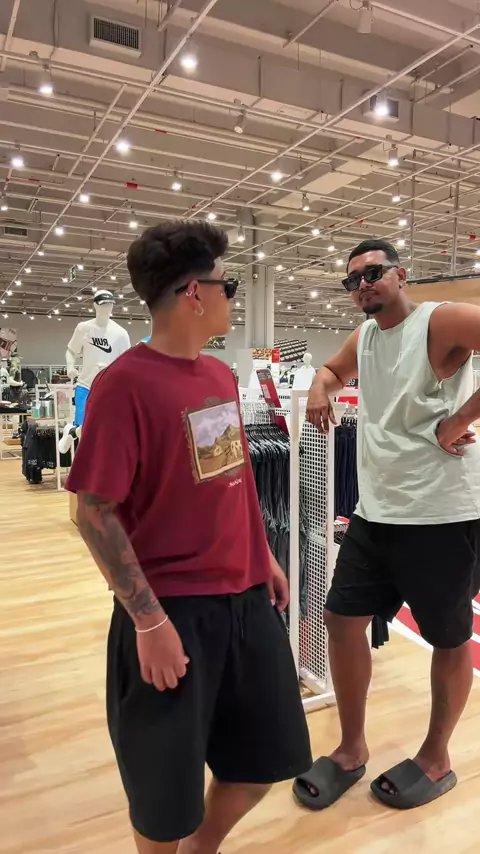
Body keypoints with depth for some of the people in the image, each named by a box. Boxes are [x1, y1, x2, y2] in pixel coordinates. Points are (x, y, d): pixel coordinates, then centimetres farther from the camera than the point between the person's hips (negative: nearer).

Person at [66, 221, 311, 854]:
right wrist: (148, 619, -18)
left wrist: (264, 558, 15)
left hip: (246, 597, 8)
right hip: (174, 610, -7)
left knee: (268, 758, 21)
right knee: (166, 790, 12)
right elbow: (94, 511, -18)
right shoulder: (125, 383, -18)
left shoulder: (222, 375, 6)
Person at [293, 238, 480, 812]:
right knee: (343, 620, 9)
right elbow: (334, 370, 32)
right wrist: (320, 389, 9)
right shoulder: (363, 337, 11)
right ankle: (351, 749, 30)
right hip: (374, 512, 7)